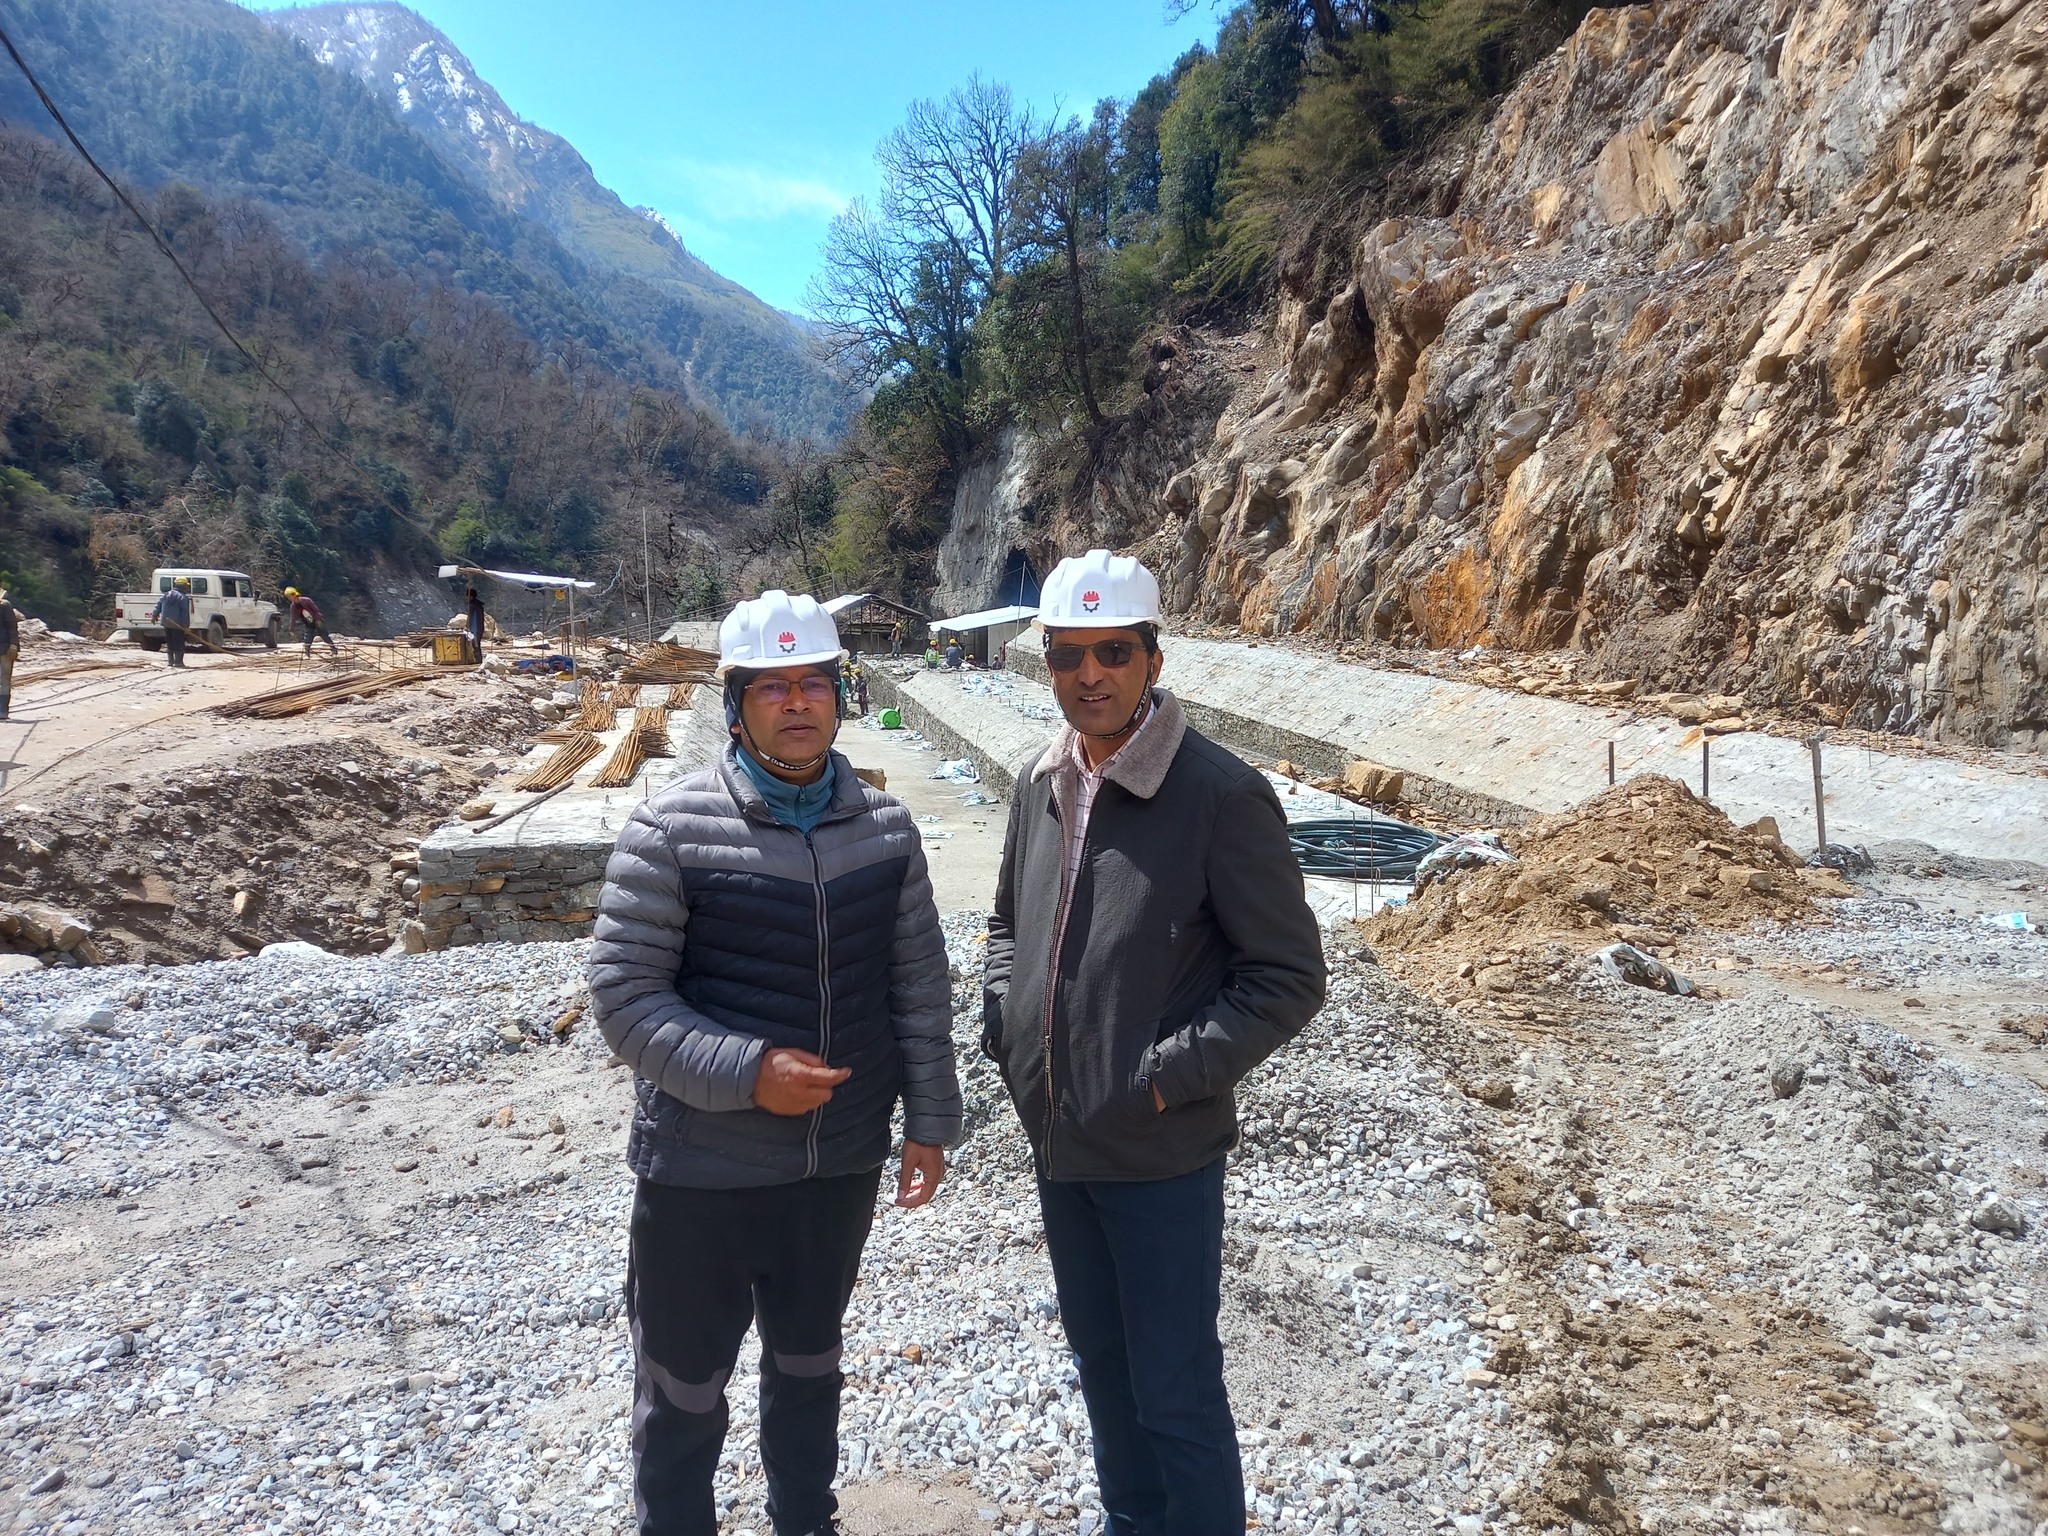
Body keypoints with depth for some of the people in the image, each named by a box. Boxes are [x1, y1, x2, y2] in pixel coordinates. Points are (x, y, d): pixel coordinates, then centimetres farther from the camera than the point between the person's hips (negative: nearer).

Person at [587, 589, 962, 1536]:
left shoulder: (886, 830, -3)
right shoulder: (670, 832, -16)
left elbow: (920, 988, 4)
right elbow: (624, 996, -15)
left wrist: (929, 1120, 5)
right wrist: (746, 1071, -24)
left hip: (842, 1163, 4)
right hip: (700, 1171, -3)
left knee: (809, 1363, 25)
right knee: (683, 1388, 15)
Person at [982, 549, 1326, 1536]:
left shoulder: (1221, 797, -17)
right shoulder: (1039, 784, 3)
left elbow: (1289, 977, -15)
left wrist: (1169, 1075, -19)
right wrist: (1005, 1024, 2)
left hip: (1162, 1155, -7)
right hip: (1055, 1141, 7)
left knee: (1176, 1393, 7)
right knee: (1101, 1364, 24)